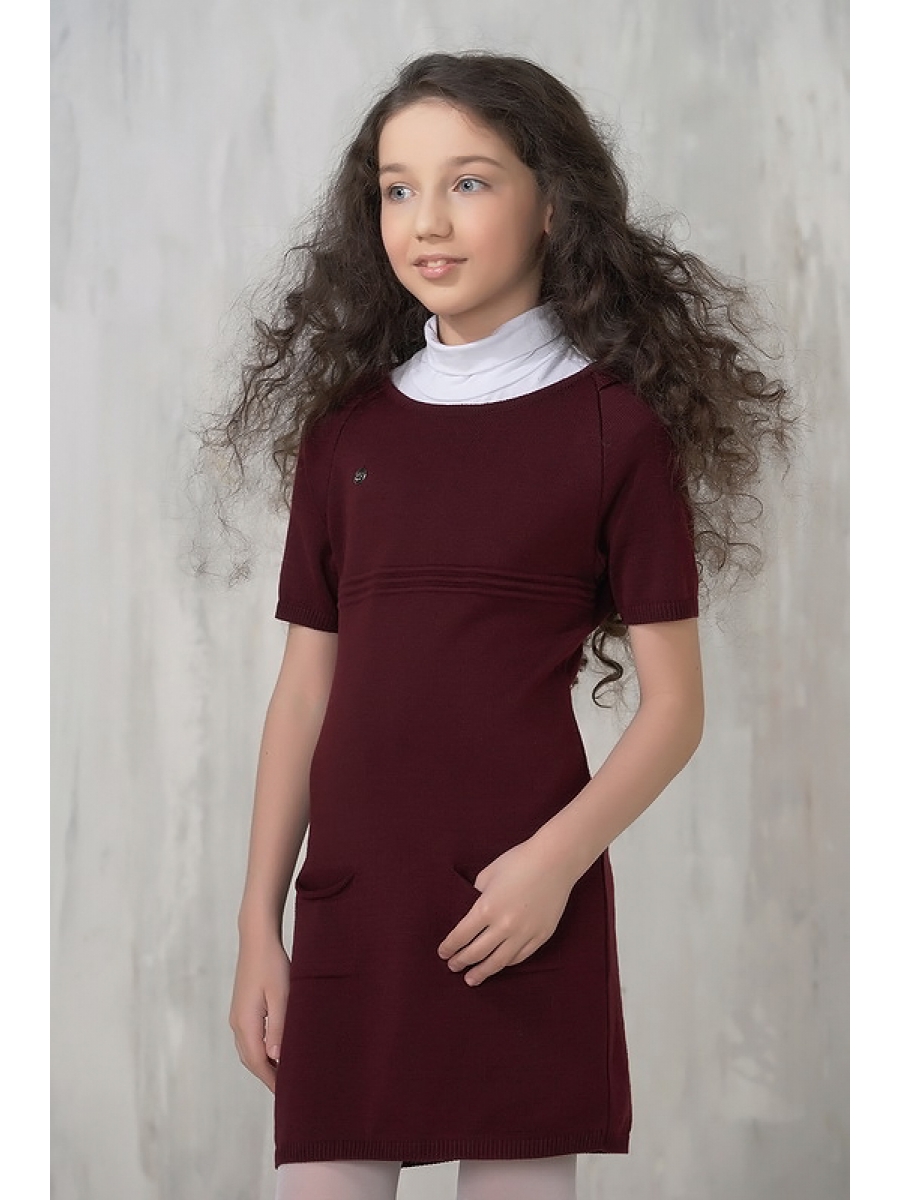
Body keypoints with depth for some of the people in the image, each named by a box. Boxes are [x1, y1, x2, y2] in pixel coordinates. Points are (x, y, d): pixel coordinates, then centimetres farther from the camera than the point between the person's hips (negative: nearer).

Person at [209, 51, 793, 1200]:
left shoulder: (614, 425, 0)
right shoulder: (343, 426, 11)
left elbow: (672, 705, -1)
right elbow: (306, 688, 12)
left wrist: (556, 859, -15)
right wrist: (257, 923, 9)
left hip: (521, 911, -3)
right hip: (347, 906, 3)